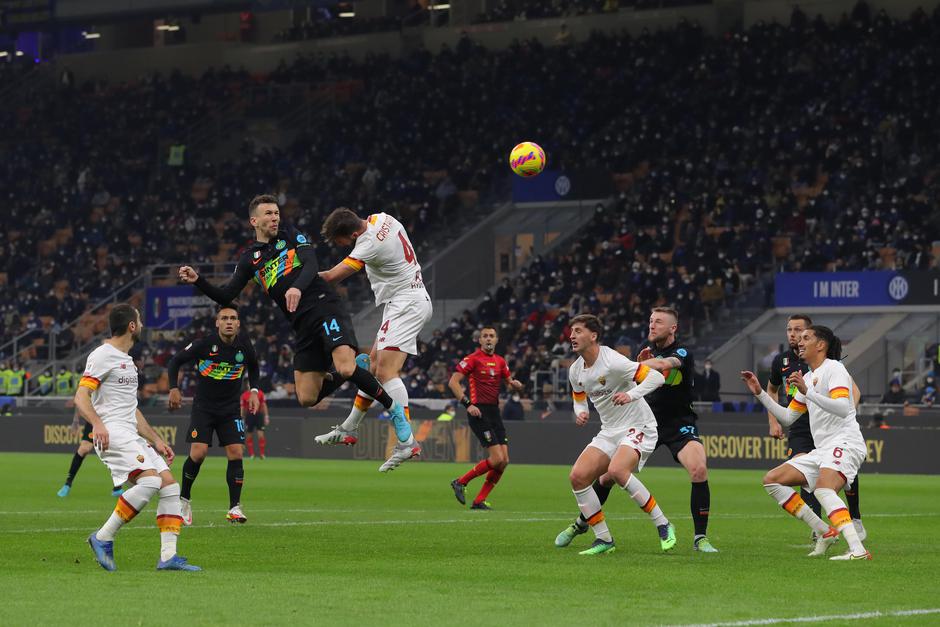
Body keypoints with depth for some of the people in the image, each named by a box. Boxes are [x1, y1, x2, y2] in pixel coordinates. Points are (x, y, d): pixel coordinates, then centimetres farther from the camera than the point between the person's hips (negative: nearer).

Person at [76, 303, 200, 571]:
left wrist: (156, 440, 26)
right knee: (150, 480, -26)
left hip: (132, 436, 10)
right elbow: (81, 397, -15)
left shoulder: (126, 360, 25)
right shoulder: (102, 356, -5)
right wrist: (97, 423, -33)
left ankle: (168, 556, -5)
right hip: (111, 432, -10)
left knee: (170, 484, -2)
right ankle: (103, 538, -17)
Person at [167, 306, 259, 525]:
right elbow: (175, 362, -3)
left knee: (235, 454, -10)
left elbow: (253, 368, 19)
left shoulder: (244, 347, -4)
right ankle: (184, 499, 9)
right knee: (198, 454, -14)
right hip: (203, 407, -2)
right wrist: (174, 388, -13)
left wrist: (254, 391, 6)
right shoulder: (204, 344, -13)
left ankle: (234, 507, -1)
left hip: (230, 409, 2)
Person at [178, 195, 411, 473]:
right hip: (303, 325, 5)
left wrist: (297, 288, -28)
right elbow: (226, 297, 15)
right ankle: (355, 368, 20)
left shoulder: (292, 236, 9)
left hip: (324, 306, -5)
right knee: (307, 398, -5)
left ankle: (395, 410, -9)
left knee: (345, 367, -29)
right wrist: (197, 280, 0)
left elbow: (311, 265, -8)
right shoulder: (250, 259, 18)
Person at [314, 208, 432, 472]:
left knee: (386, 371, -18)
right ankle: (349, 429, 23)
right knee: (373, 366, 15)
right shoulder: (379, 218, 2)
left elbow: (331, 277, -23)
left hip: (406, 305, -10)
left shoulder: (370, 246, -24)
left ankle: (407, 442, -25)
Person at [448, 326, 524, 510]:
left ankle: (479, 501, 7)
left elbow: (509, 382, 26)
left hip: (494, 412, 7)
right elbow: (453, 382, -9)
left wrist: (515, 384, 0)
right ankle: (460, 482, 1)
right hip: (479, 411, -7)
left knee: (504, 461, 0)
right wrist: (467, 404, -18)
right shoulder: (473, 359, -5)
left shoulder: (500, 361, 15)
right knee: (497, 459, -16)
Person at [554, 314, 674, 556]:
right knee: (578, 476, -9)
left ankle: (663, 526, -19)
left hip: (638, 427, -8)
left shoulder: (612, 362, -20)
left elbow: (656, 377, -22)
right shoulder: (576, 370, 4)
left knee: (616, 470, -33)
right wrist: (581, 413, -3)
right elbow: (580, 400, 21)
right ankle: (604, 539, 0)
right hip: (609, 432, 8)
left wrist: (631, 395, -36)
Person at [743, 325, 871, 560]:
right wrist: (759, 393, 21)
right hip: (821, 449, 10)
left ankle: (857, 549, -48)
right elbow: (788, 417, 27)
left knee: (823, 489, -35)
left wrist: (807, 392, -30)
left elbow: (842, 408, -23)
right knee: (772, 480, 4)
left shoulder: (834, 368, -6)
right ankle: (824, 532, -1)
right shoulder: (808, 378, 22)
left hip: (844, 442, -10)